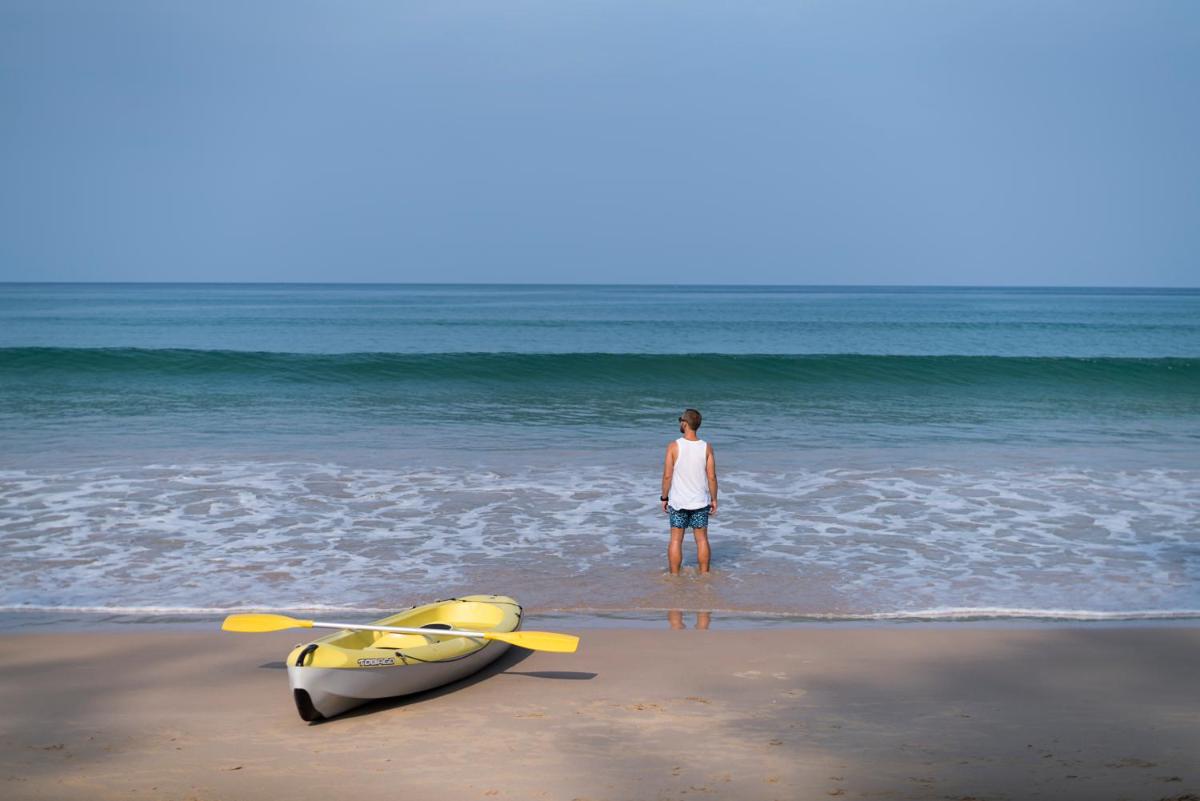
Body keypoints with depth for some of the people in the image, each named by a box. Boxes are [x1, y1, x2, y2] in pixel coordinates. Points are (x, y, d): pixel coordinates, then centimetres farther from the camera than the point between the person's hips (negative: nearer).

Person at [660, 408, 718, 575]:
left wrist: (664, 497, 2)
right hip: (700, 502, 2)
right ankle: (704, 574, 16)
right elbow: (712, 477, -4)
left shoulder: (674, 446, -12)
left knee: (676, 540, 6)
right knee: (702, 539, 11)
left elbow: (667, 475, -9)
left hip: (678, 502, -1)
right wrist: (714, 499, 7)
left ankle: (674, 576, 10)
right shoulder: (706, 448, -7)